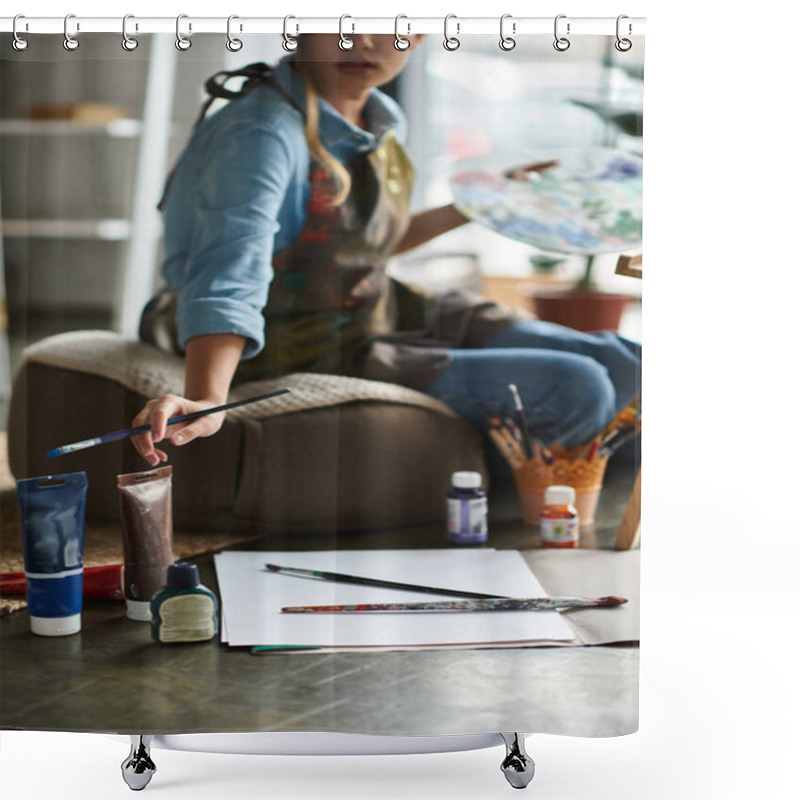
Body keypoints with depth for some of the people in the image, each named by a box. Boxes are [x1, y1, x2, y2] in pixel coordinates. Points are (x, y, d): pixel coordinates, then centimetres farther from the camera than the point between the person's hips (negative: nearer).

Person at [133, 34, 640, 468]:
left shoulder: (386, 121, 2)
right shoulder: (262, 134, -25)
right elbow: (232, 271, -40)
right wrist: (207, 400, -55)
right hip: (308, 360, -9)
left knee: (618, 367, 5)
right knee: (575, 391, -16)